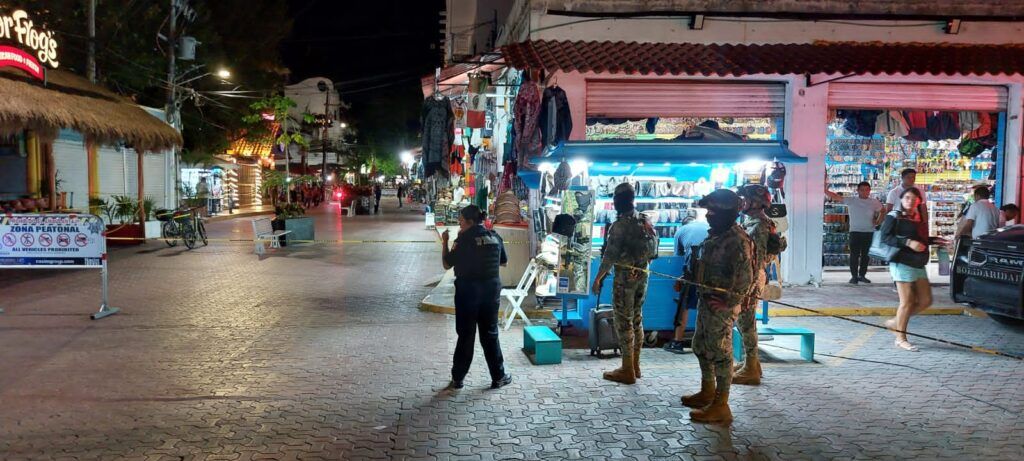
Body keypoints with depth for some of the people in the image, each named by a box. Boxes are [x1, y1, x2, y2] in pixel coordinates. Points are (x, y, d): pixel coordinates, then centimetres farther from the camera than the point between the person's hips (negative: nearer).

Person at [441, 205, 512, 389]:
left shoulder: (464, 239, -12)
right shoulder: (495, 237, 2)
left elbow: (447, 264, -7)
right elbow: (504, 262, 14)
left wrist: (445, 243, 3)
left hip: (468, 290, -4)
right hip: (491, 289, 4)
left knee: (465, 335, 6)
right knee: (490, 334, 13)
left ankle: (458, 378, 14)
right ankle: (498, 377, 17)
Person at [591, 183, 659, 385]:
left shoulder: (619, 225, -17)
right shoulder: (646, 222, 7)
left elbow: (610, 255, -18)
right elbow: (652, 249, 11)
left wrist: (598, 277, -10)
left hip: (625, 277, -8)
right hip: (642, 275, 8)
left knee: (624, 321, -1)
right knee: (637, 319, 15)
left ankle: (627, 371, 2)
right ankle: (635, 365, 23)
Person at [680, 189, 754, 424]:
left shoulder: (737, 240, -19)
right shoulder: (716, 235, 12)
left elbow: (745, 278, -23)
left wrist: (728, 301, -22)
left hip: (721, 306, -10)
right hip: (706, 301, 10)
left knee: (720, 352, -3)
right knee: (701, 347, 21)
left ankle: (721, 406, 6)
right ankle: (707, 392, 38)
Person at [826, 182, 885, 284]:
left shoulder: (874, 202, 5)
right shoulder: (851, 201, -3)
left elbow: (883, 211, 21)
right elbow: (836, 197, -11)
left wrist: (878, 222, 7)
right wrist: (824, 190, -23)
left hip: (869, 232, 2)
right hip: (855, 232, -2)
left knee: (866, 255, 9)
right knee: (854, 255, -2)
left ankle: (862, 275, 20)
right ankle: (854, 276, 5)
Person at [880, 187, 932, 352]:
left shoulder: (919, 219, 16)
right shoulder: (894, 217, -5)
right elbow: (885, 237, -14)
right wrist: (908, 242, -21)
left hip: (918, 264, 8)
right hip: (902, 263, -8)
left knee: (925, 301, 7)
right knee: (907, 302, -7)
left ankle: (896, 322, 22)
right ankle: (901, 339, 5)